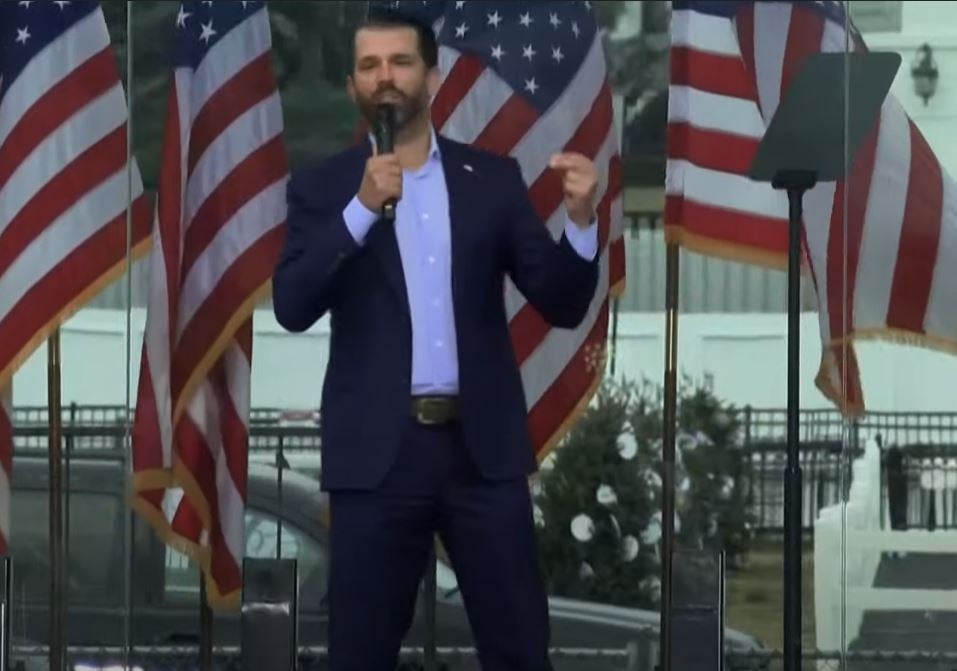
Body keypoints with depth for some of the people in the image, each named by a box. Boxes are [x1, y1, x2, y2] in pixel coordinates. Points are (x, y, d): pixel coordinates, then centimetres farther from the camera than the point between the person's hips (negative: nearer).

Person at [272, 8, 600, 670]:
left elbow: (562, 304, 5)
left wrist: (581, 218, -13)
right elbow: (293, 306, -9)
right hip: (376, 451, -1)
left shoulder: (492, 177, 8)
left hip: (482, 448, 1)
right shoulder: (323, 187, 5)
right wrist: (362, 208, -18)